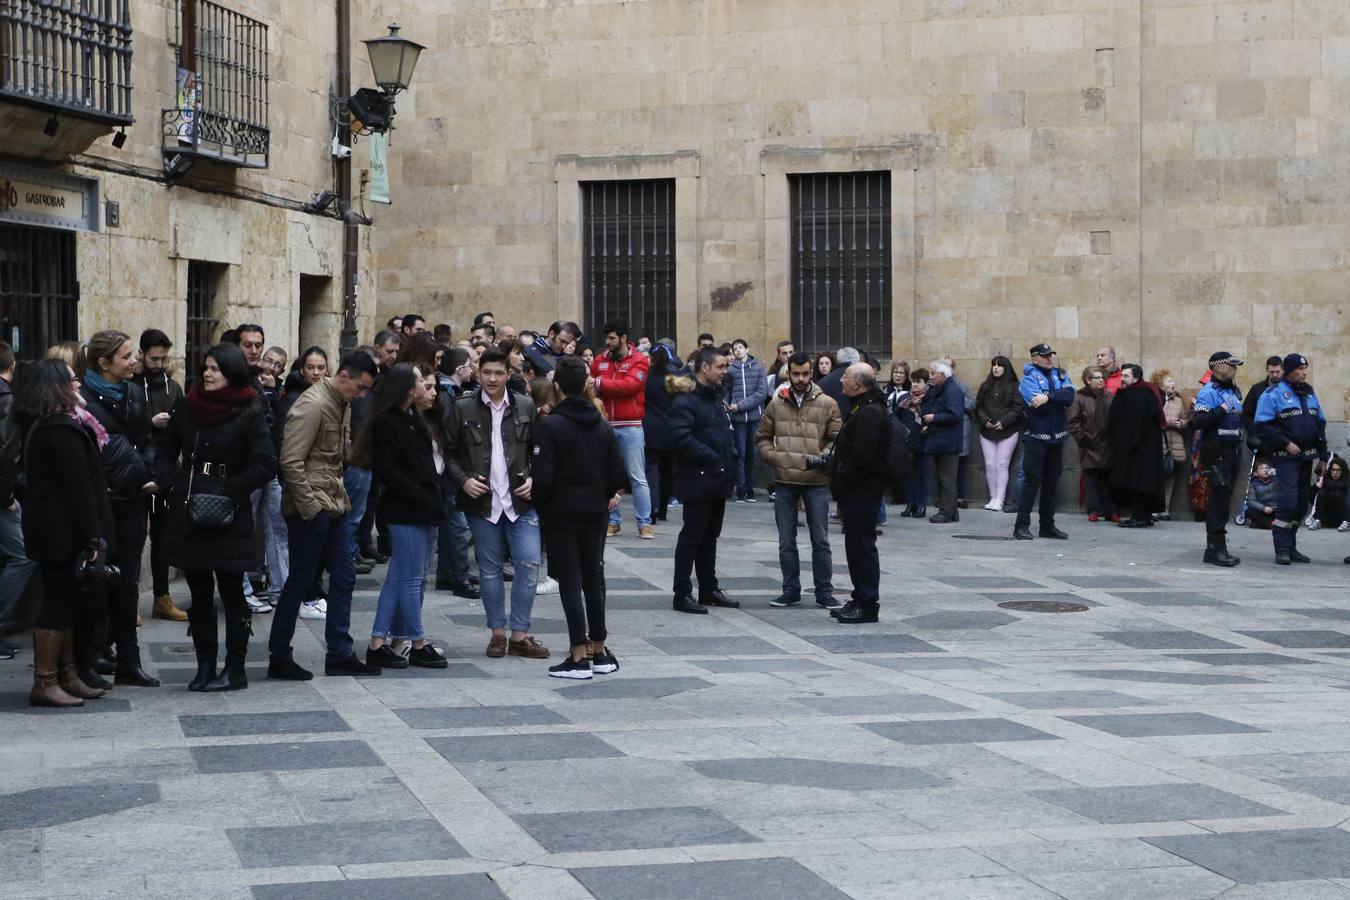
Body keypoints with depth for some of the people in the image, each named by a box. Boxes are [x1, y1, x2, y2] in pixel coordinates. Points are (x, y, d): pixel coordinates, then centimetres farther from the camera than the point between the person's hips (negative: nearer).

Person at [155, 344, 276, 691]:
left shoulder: (248, 415, -6)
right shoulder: (187, 407, 8)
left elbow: (266, 465, -11)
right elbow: (165, 451, 16)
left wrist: (229, 491, -15)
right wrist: (170, 484, 0)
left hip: (228, 519, -5)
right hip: (186, 515, 5)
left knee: (231, 594, 1)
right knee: (199, 594, 11)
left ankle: (235, 671, 9)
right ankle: (205, 666, 19)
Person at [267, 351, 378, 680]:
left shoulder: (339, 404, 12)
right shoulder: (312, 405, -16)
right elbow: (291, 462, -20)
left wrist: (341, 495, 9)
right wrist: (310, 507, -18)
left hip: (335, 506, 9)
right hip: (311, 510, -9)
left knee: (343, 579, 9)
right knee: (300, 583, -1)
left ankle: (340, 655, 17)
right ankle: (279, 658, 10)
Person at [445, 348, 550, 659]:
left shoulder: (525, 407, 4)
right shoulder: (463, 408, 1)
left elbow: (539, 450, 9)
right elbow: (449, 452, 5)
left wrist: (533, 479, -5)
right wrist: (463, 480, -9)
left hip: (520, 501, 1)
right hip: (482, 501, -1)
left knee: (529, 564, -4)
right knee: (489, 569, 7)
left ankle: (520, 634, 5)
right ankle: (497, 632, 17)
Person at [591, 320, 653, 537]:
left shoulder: (639, 361, -2)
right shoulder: (599, 361, 10)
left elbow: (630, 385, -16)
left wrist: (600, 383, -17)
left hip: (630, 427, -4)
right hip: (605, 425, 4)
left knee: (638, 477, -2)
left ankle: (645, 523, 0)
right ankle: (613, 521, 14)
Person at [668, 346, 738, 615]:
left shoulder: (715, 396, 16)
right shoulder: (686, 399, -14)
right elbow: (682, 438, -24)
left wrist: (730, 464, 10)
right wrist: (713, 458, -21)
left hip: (718, 481, 9)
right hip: (697, 481, -9)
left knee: (710, 535, 15)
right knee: (692, 536, -4)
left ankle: (709, 590, 24)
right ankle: (682, 595, 2)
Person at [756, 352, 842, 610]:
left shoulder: (827, 404, -1)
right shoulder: (776, 404, 5)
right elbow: (761, 437, 12)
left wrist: (824, 458, -16)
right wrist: (774, 457, -5)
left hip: (816, 482, -2)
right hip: (784, 481, 2)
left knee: (820, 541, 3)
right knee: (786, 542, 9)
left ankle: (824, 593, 10)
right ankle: (791, 590, 19)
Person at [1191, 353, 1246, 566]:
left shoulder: (1234, 390, 18)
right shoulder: (1208, 392, -10)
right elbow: (1198, 421, -22)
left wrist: (1242, 411, 13)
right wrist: (1222, 410, -22)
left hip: (1232, 450, 9)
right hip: (1216, 451, -9)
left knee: (1223, 498, 11)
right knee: (1219, 497, -12)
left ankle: (1216, 547, 18)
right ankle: (1215, 548, -12)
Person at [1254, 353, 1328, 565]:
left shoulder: (1310, 394, 15)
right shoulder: (1273, 394, -6)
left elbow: (1320, 425, 21)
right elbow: (1263, 426, -12)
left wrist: (1322, 457, 17)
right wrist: (1286, 443, -18)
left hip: (1307, 456, 7)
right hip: (1286, 457, -7)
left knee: (1301, 503, 8)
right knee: (1288, 500, -15)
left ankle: (1291, 547, 17)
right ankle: (1282, 550, -11)